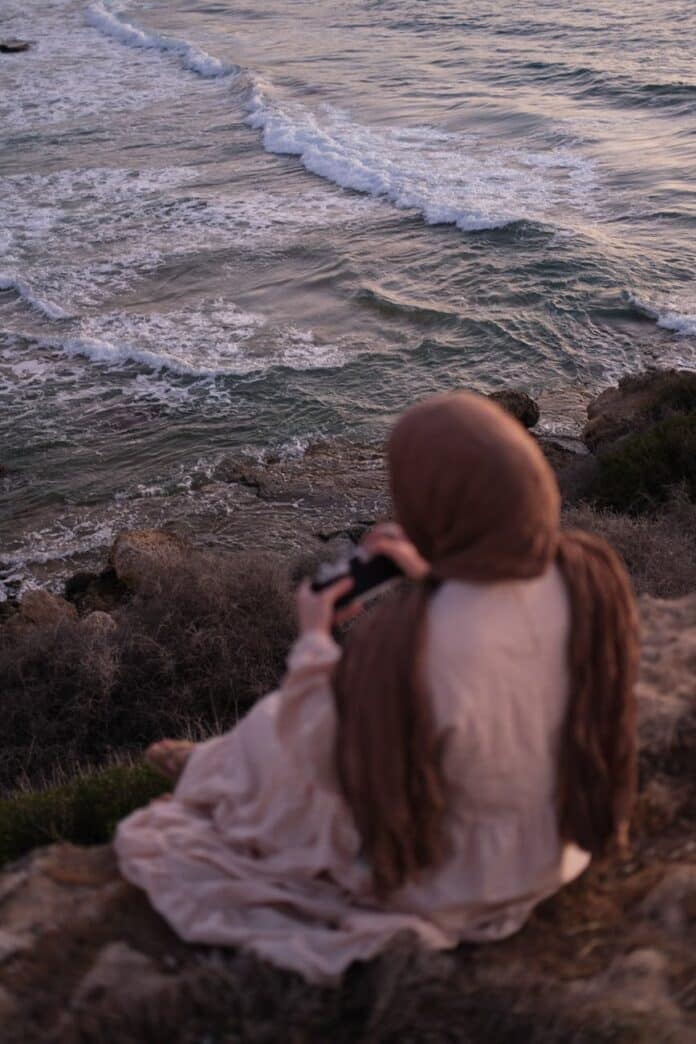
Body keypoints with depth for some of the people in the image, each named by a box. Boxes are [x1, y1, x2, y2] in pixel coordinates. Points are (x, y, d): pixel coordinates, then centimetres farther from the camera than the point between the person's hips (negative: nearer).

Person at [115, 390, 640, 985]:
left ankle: (218, 777, 55)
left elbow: (333, 759, -19)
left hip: (444, 875, -5)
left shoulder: (409, 642, -38)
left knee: (269, 740, 18)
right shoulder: (591, 575, -20)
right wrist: (436, 582, 4)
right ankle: (222, 769, 53)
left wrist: (313, 639, -7)